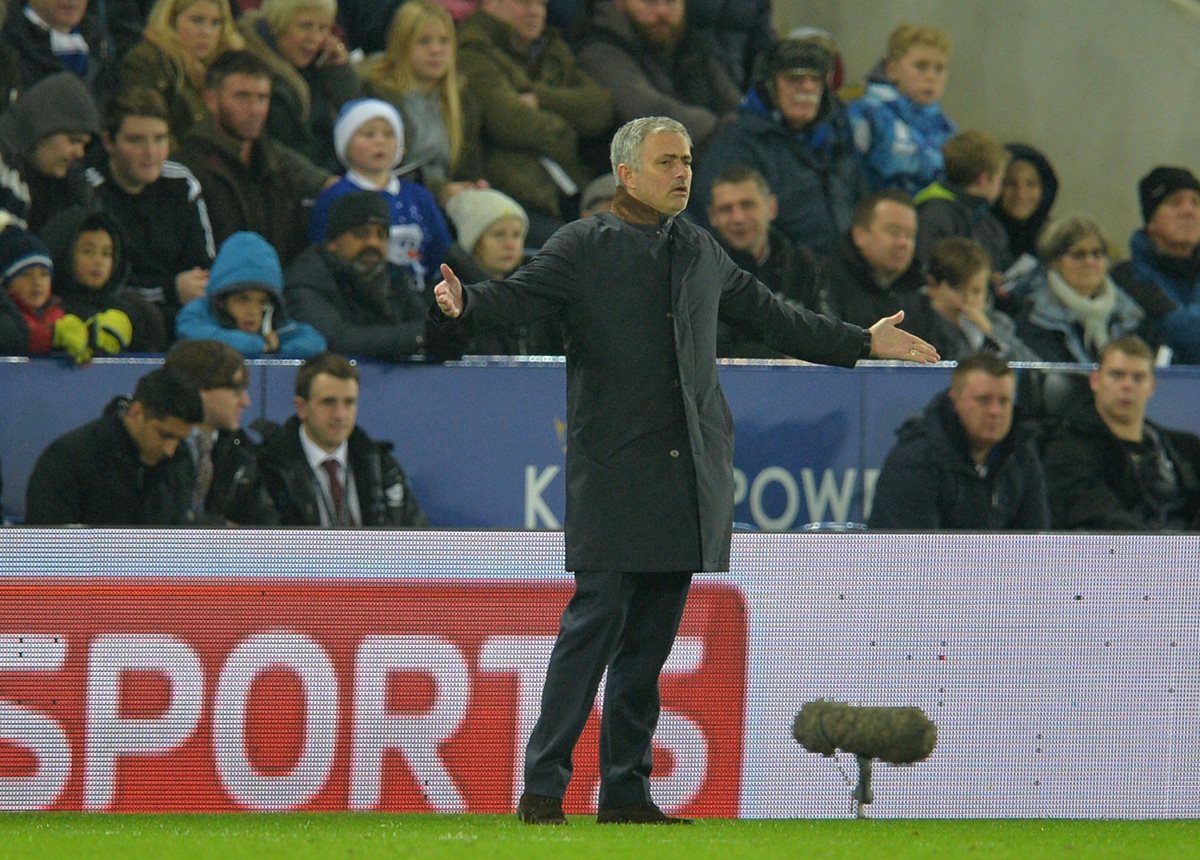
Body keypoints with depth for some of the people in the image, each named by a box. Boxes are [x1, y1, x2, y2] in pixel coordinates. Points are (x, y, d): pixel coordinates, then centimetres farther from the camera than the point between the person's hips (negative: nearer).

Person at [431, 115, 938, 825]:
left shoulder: (701, 250, 17)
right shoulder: (584, 247, 0)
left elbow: (769, 315, 27)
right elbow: (521, 296, -12)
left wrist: (863, 343, 30)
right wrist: (465, 302, -34)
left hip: (688, 474, 5)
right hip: (613, 468, -5)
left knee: (651, 637, 6)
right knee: (595, 622, -11)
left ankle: (626, 791, 10)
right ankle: (543, 787, -7)